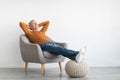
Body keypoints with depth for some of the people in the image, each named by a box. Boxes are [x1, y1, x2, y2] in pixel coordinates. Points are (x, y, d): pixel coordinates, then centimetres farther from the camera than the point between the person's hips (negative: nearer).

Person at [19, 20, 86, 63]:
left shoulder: (42, 32, 39)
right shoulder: (29, 33, 22)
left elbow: (47, 22, 50)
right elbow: (21, 23, 18)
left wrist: (38, 25, 46)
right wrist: (28, 27, 33)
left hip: (52, 43, 6)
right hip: (43, 45, -6)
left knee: (60, 49, -29)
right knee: (60, 49, -34)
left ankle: (76, 57, -58)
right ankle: (77, 53, -59)